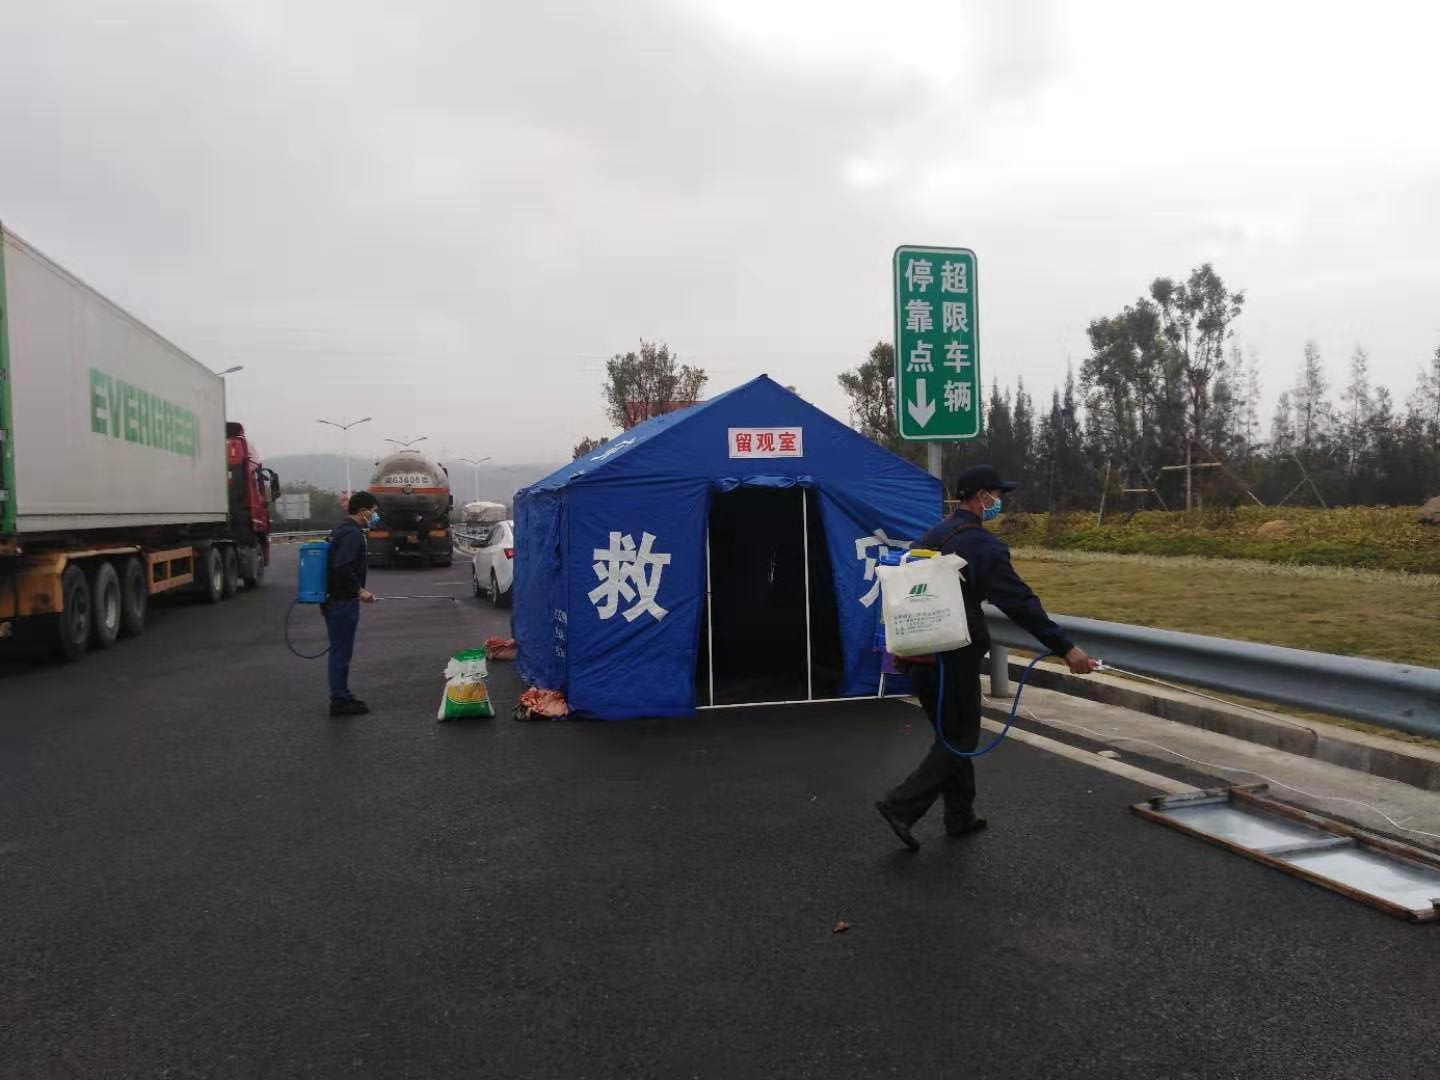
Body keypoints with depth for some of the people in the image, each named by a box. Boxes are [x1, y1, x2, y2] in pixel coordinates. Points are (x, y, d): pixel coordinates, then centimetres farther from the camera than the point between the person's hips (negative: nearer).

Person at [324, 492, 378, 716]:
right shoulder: (352, 533, -17)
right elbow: (342, 567, -27)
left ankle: (341, 697, 24)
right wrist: (360, 590, -20)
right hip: (343, 602, -10)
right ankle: (340, 701, 3)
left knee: (340, 650, 16)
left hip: (335, 599, 10)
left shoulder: (342, 530, 16)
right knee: (341, 651, -4)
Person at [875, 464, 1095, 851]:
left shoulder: (930, 537, 13)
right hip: (954, 659, -8)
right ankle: (902, 806, -4)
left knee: (950, 733, 19)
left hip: (920, 655, 9)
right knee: (960, 739, 3)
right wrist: (1065, 648, -18)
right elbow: (1020, 603, -19)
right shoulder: (983, 545, -14)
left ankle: (961, 816, 26)